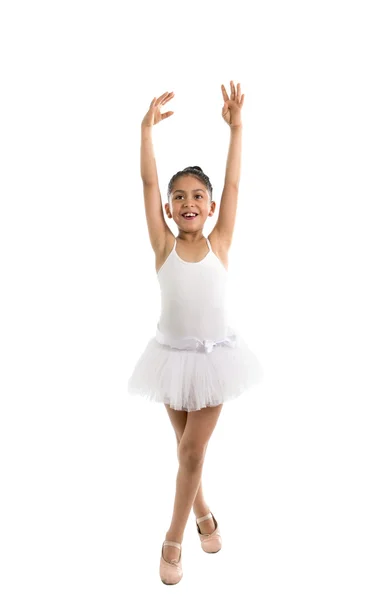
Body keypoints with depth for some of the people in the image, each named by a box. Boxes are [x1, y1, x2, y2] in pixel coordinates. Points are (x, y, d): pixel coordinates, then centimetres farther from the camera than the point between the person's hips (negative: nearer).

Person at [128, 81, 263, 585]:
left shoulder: (219, 244, -6)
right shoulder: (164, 245, -6)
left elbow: (233, 185, -9)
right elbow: (148, 183, -10)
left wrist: (235, 128, -11)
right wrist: (147, 128, -14)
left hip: (213, 354, -1)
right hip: (174, 354, 1)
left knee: (193, 451, 4)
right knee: (186, 448, 17)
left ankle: (173, 540, 23)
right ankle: (203, 513, 43)